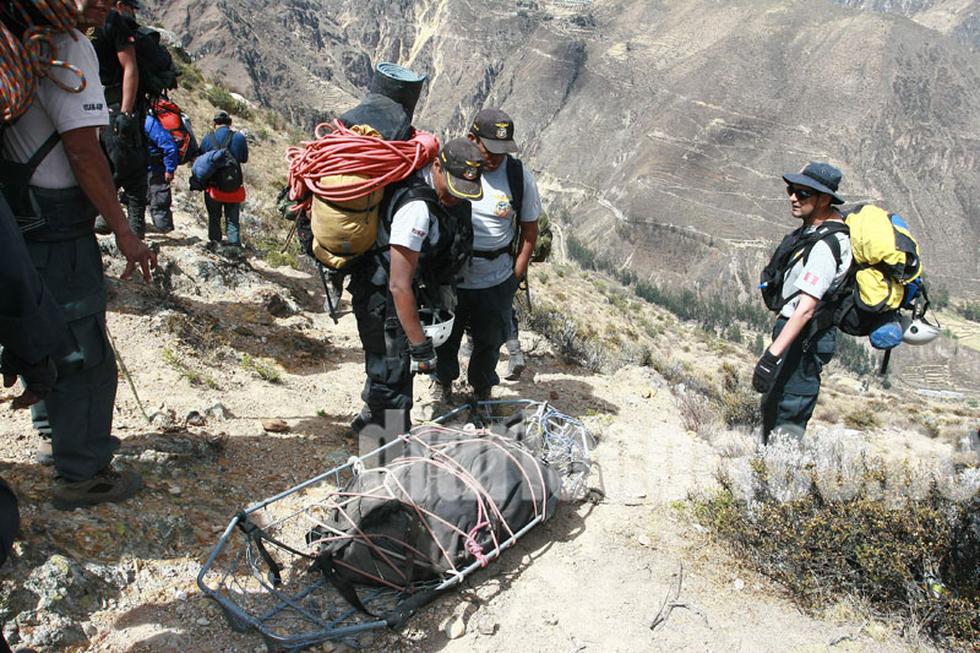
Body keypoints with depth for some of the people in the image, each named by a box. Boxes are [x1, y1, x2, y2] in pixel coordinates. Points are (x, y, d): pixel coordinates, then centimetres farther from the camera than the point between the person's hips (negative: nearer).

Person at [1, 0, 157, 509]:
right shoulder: (68, 46, -16)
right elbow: (83, 150, -22)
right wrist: (124, 232, -18)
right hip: (57, 228, -10)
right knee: (85, 355, 0)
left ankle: (58, 431, 43)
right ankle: (81, 476, 11)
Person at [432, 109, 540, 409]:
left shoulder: (519, 175, -9)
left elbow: (530, 228, 2)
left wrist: (516, 274, -1)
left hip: (496, 282, 1)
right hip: (449, 278, 0)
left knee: (489, 341, 16)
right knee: (445, 337, 19)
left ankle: (482, 390, 43)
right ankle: (443, 382, 47)